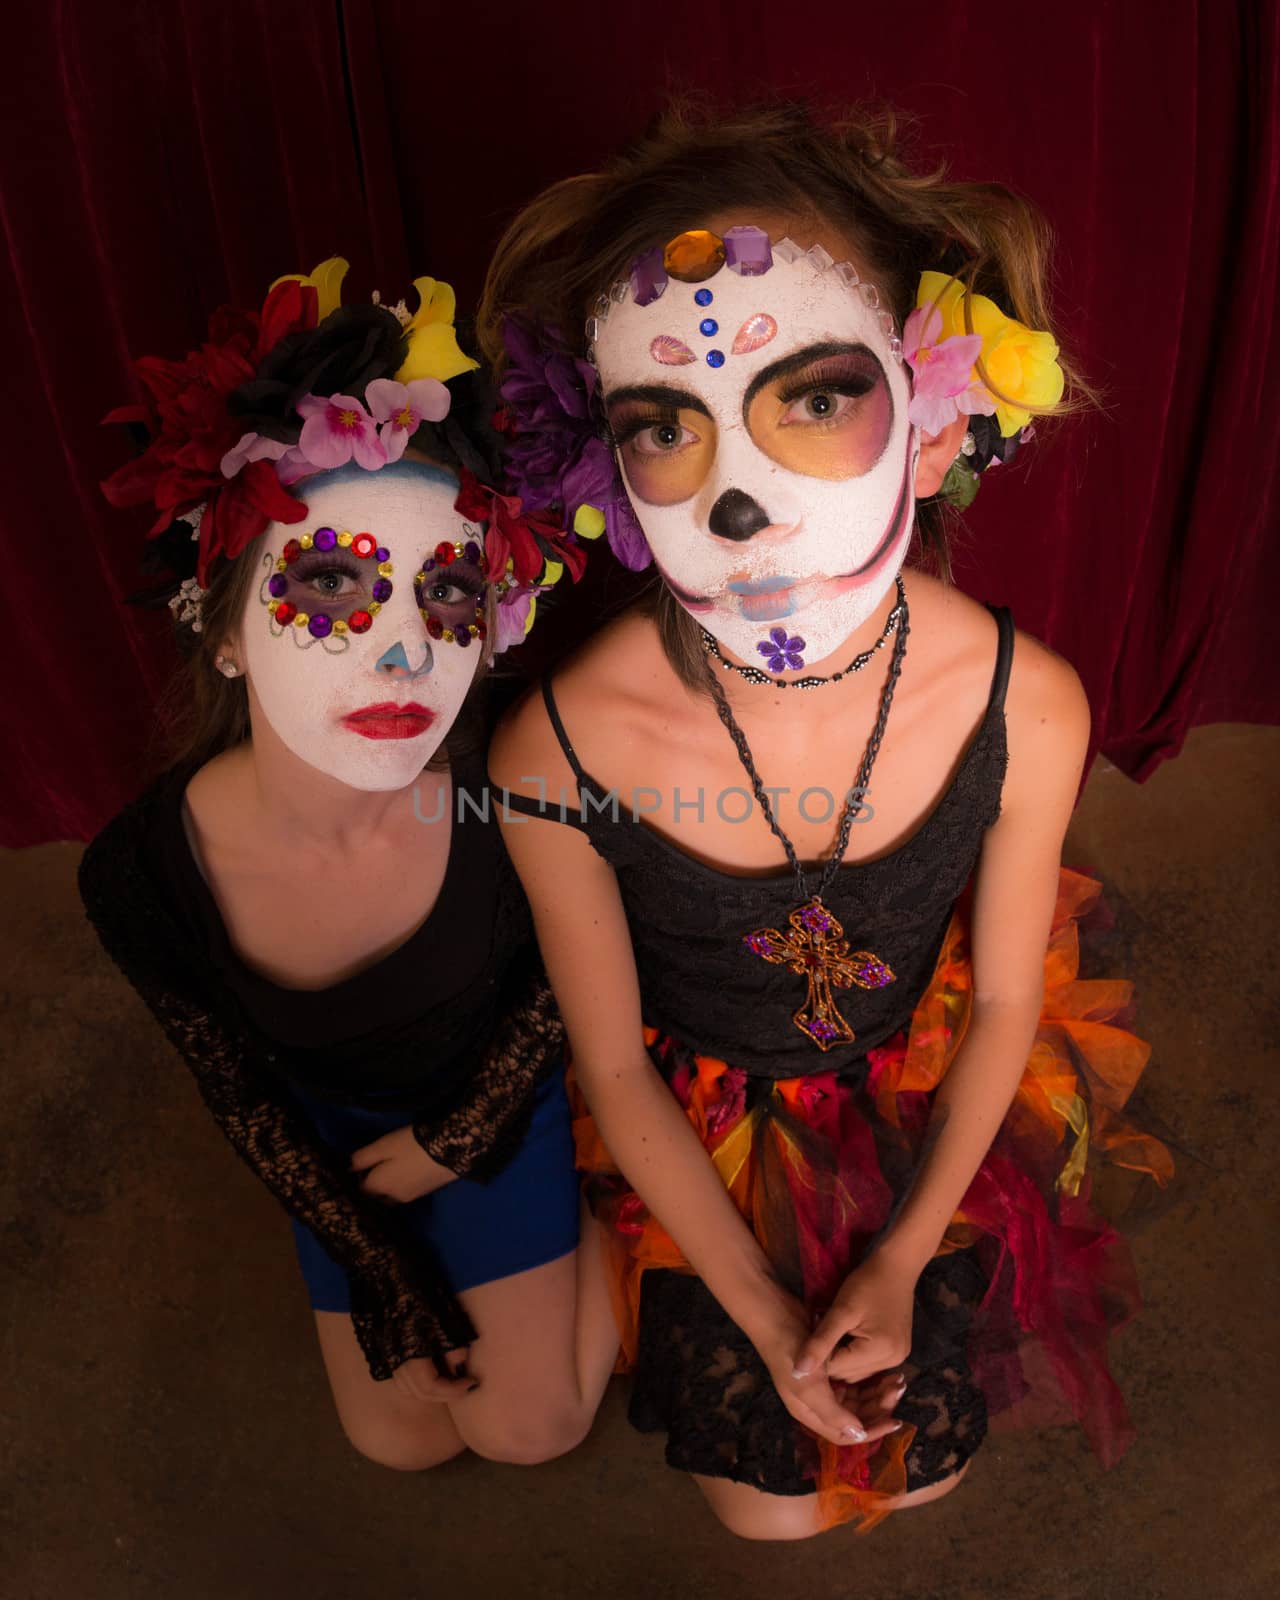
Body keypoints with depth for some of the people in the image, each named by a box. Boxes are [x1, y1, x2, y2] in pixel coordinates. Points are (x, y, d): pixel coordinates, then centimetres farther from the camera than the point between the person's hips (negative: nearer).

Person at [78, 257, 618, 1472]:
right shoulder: (141, 873, -30)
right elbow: (240, 1096, -12)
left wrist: (454, 1138, -6)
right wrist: (386, 1285, -5)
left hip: (504, 1087, -1)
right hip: (340, 1122, 2)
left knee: (527, 1426, 3)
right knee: (398, 1437, 14)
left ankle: (587, 1247, 29)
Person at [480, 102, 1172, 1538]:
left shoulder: (1027, 708, -28)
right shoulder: (556, 753, -33)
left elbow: (1003, 998, -10)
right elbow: (612, 1064, -16)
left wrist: (902, 1258, -4)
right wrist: (762, 1311, -9)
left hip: (924, 1102, 2)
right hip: (699, 1120, -1)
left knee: (923, 1467, 16)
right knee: (764, 1505, 11)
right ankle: (700, 1329, 44)